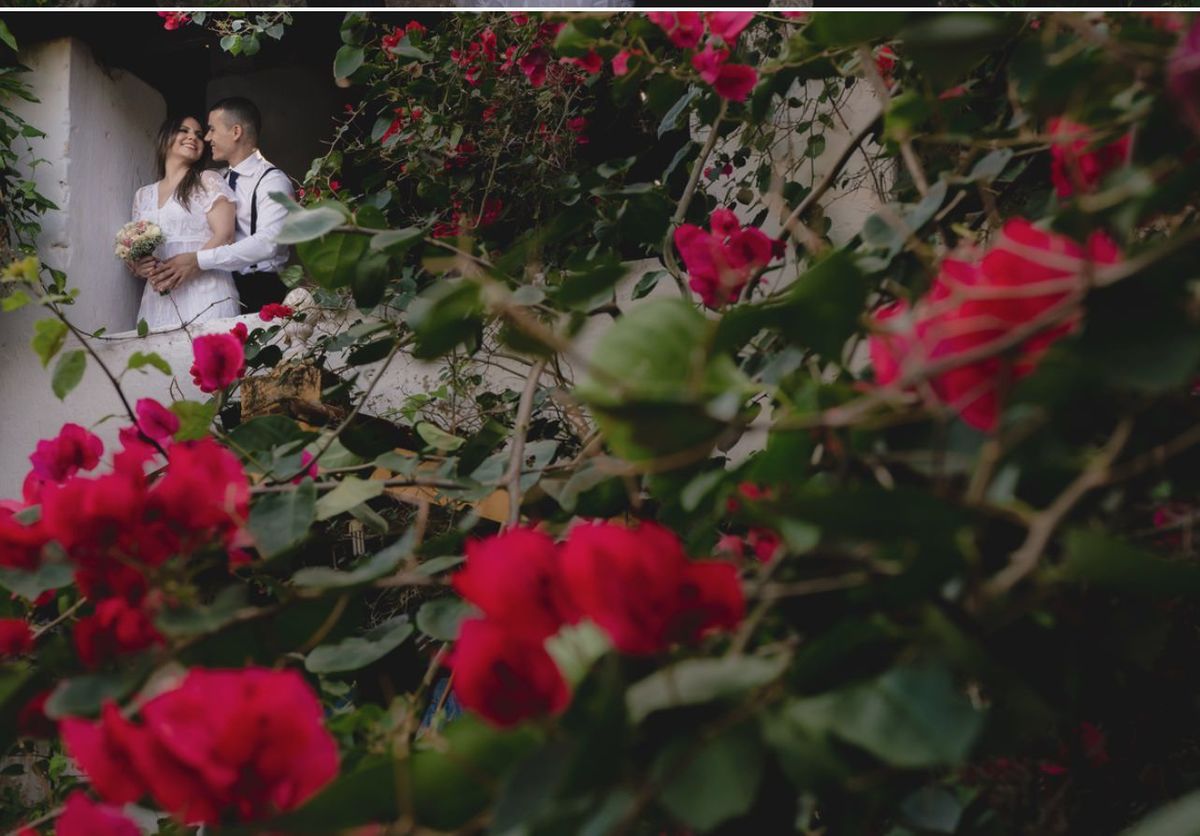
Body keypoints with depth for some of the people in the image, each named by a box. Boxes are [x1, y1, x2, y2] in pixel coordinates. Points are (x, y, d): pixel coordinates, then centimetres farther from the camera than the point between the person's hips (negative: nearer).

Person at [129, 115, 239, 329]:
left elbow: (224, 237, -6)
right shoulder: (143, 195, 19)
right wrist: (139, 267, -2)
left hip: (204, 296, -4)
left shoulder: (209, 181, 6)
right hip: (158, 299, 4)